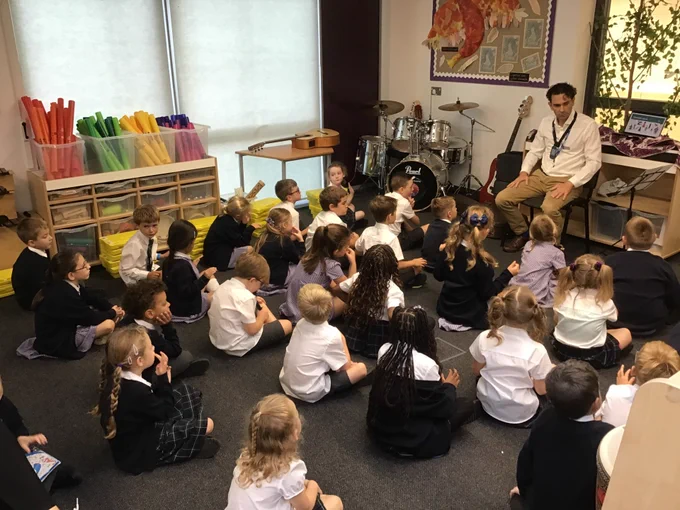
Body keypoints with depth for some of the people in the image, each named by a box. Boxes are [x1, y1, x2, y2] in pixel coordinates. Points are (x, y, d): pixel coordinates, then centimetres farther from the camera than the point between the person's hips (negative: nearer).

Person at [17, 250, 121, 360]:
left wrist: (112, 308, -5)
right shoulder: (64, 295, -32)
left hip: (64, 327, 10)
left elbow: (93, 296, 7)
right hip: (55, 343, -9)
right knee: (108, 325, -22)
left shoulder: (67, 285, -5)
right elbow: (90, 318, -23)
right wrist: (112, 313, -7)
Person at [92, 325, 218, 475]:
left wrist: (161, 380, -8)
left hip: (137, 432, 9)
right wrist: (163, 378, -16)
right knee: (206, 425, -15)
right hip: (138, 451, -9)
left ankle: (191, 435, 13)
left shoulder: (117, 378, -9)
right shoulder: (136, 391, -36)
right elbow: (165, 413, -18)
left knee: (184, 391, 10)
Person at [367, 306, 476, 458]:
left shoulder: (384, 350, -8)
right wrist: (449, 386, 7)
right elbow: (443, 408, -12)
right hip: (412, 442, -6)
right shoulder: (426, 364, -25)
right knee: (466, 404, 8)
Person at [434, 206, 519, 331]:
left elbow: (438, 276, 2)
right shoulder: (480, 261, -27)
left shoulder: (449, 248, -11)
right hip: (469, 317, -6)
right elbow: (487, 294, -17)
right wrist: (508, 274, -8)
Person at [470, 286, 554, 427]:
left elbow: (476, 371, -2)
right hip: (521, 414, -2)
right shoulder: (537, 350, -26)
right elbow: (541, 390, -13)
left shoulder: (484, 338, -19)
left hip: (488, 405, 3)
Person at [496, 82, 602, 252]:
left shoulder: (588, 125, -11)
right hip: (541, 175, 6)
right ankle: (523, 234, 15)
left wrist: (570, 183, -22)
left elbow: (594, 162, -11)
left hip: (567, 180, -5)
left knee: (549, 208, -37)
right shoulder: (546, 122, 5)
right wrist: (524, 171, -2)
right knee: (502, 199, -9)